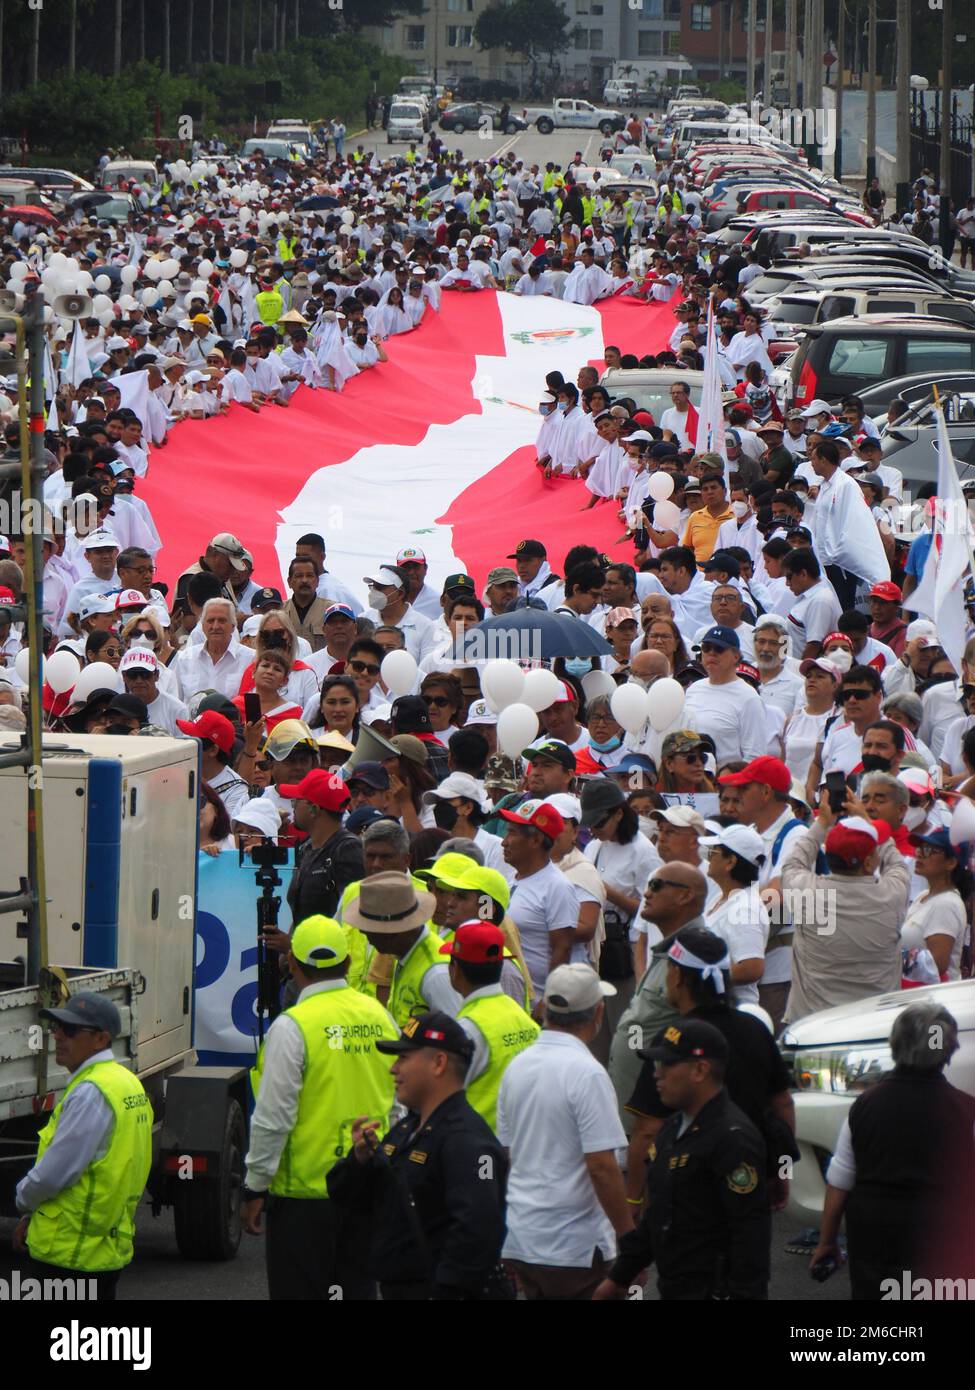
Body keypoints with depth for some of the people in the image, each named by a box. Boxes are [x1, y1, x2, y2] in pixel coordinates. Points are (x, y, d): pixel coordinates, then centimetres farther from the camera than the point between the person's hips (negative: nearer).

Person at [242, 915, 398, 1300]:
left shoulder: (292, 1027, -15)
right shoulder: (379, 1017, 5)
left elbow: (274, 1118, -15)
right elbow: (398, 1105, 13)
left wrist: (254, 1188, -7)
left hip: (305, 1192, -6)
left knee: (300, 1291, 1)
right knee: (357, 1289, 13)